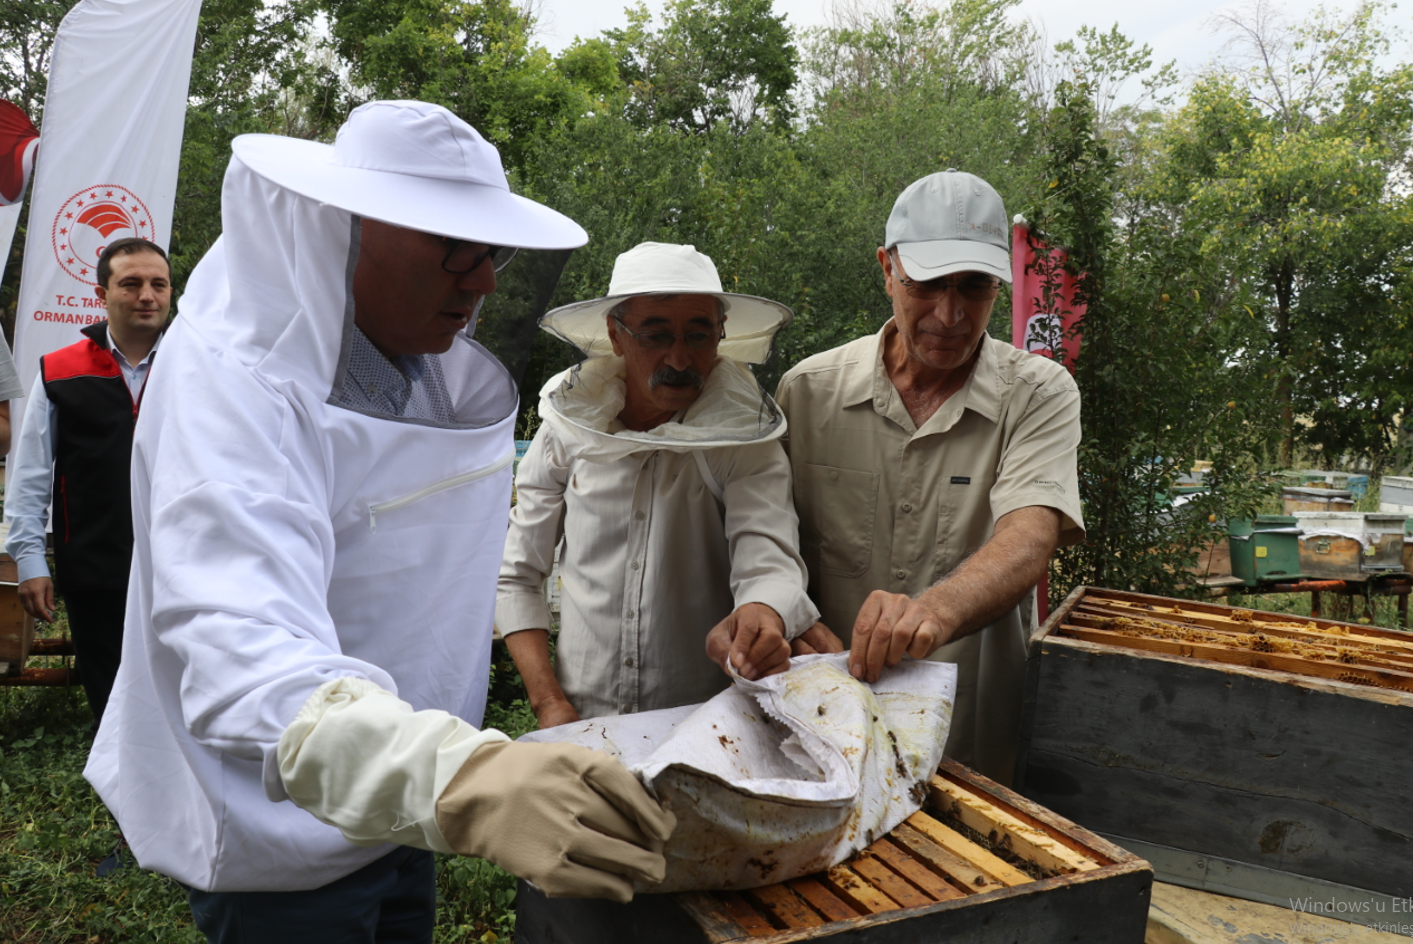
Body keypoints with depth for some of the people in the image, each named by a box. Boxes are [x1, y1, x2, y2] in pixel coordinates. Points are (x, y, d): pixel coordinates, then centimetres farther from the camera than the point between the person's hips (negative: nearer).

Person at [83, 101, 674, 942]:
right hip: (280, 845, -7)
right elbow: (244, 664, -42)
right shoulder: (233, 385, -28)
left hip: (399, 806, 7)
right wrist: (461, 777, -59)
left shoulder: (435, 367, -2)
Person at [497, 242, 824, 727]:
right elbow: (515, 577, 7)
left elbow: (769, 560, -15)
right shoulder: (567, 428, 1)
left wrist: (762, 614, -38)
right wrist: (551, 704, -2)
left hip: (708, 724, 0)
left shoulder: (744, 438, -4)